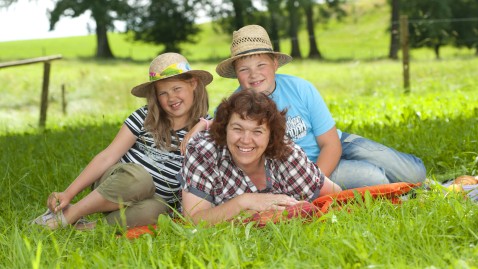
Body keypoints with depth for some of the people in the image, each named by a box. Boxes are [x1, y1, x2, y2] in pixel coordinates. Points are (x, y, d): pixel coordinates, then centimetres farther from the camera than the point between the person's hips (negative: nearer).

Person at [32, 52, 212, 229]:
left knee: (150, 211, -40)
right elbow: (108, 157, -4)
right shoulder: (144, 117, -1)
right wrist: (68, 193, -11)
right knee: (139, 176, -39)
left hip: (156, 201, 0)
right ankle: (68, 215, -25)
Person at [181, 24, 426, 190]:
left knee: (414, 173, -9)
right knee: (374, 178, -24)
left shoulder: (300, 89, -19)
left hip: (330, 152, 2)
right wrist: (198, 128, -40)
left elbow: (331, 144, -15)